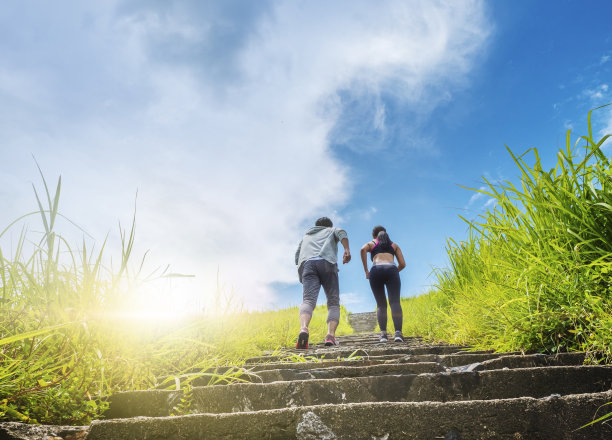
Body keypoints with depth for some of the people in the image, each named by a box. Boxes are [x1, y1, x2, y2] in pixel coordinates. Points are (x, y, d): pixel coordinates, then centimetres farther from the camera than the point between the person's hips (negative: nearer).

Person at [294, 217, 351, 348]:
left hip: (307, 264, 2)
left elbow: (297, 257, 28)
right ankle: (331, 335, -18)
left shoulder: (306, 236, 41)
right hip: (326, 263, -2)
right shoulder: (332, 230, 32)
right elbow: (341, 233, 5)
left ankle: (303, 328, -45)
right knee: (333, 303, 4)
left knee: (308, 300, -17)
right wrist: (347, 250, -10)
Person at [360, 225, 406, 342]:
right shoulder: (394, 245, 31)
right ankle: (398, 333, -30)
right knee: (395, 302, -12)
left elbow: (363, 249, -1)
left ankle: (383, 333, -12)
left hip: (376, 271, 0)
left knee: (381, 304, 5)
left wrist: (366, 271, 0)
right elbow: (402, 264, 19)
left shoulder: (371, 243, 26)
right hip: (391, 270, 0)